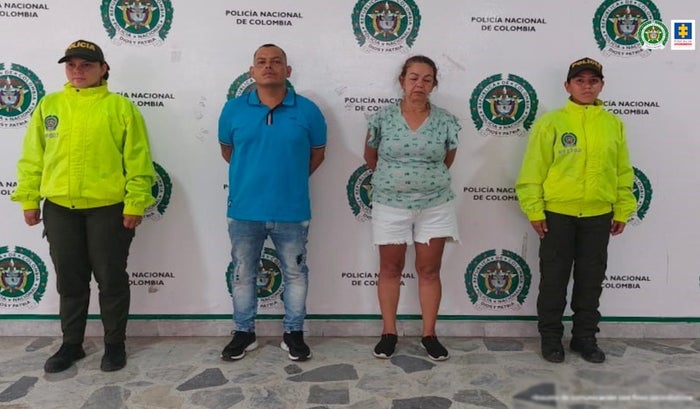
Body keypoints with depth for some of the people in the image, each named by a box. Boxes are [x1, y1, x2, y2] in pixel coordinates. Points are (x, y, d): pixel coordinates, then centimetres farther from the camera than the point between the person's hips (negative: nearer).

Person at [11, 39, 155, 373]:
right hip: (60, 208, 4)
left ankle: (115, 344, 22)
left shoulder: (120, 107, -2)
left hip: (108, 208, -3)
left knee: (111, 279, 6)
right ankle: (71, 344, 29)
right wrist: (29, 198, 6)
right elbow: (32, 157, 11)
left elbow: (137, 161, -6)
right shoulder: (49, 105, 9)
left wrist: (135, 203, -11)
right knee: (70, 280, 13)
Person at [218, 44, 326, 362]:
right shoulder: (233, 109, -1)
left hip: (292, 212, -1)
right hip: (244, 211, 1)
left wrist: (292, 179, 8)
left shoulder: (307, 110, -4)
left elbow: (317, 152, 9)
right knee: (243, 274, 13)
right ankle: (244, 333, 32)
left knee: (295, 274, 12)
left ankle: (294, 333, 29)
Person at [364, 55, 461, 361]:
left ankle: (429, 334, 20)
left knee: (429, 270, 7)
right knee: (390, 269, 8)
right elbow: (370, 157, 10)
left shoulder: (446, 122, -3)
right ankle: (389, 332, 22)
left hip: (435, 206, 1)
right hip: (390, 205, 0)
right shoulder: (383, 118, -5)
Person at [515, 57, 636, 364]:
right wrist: (534, 211, -10)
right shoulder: (550, 122, -4)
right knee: (554, 279, 6)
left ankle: (585, 336, 28)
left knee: (591, 280, 12)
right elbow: (533, 170, -6)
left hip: (599, 216, 3)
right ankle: (551, 336, 22)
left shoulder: (614, 124, 7)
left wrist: (622, 211, 7)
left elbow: (623, 172, 10)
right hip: (557, 214, -3)